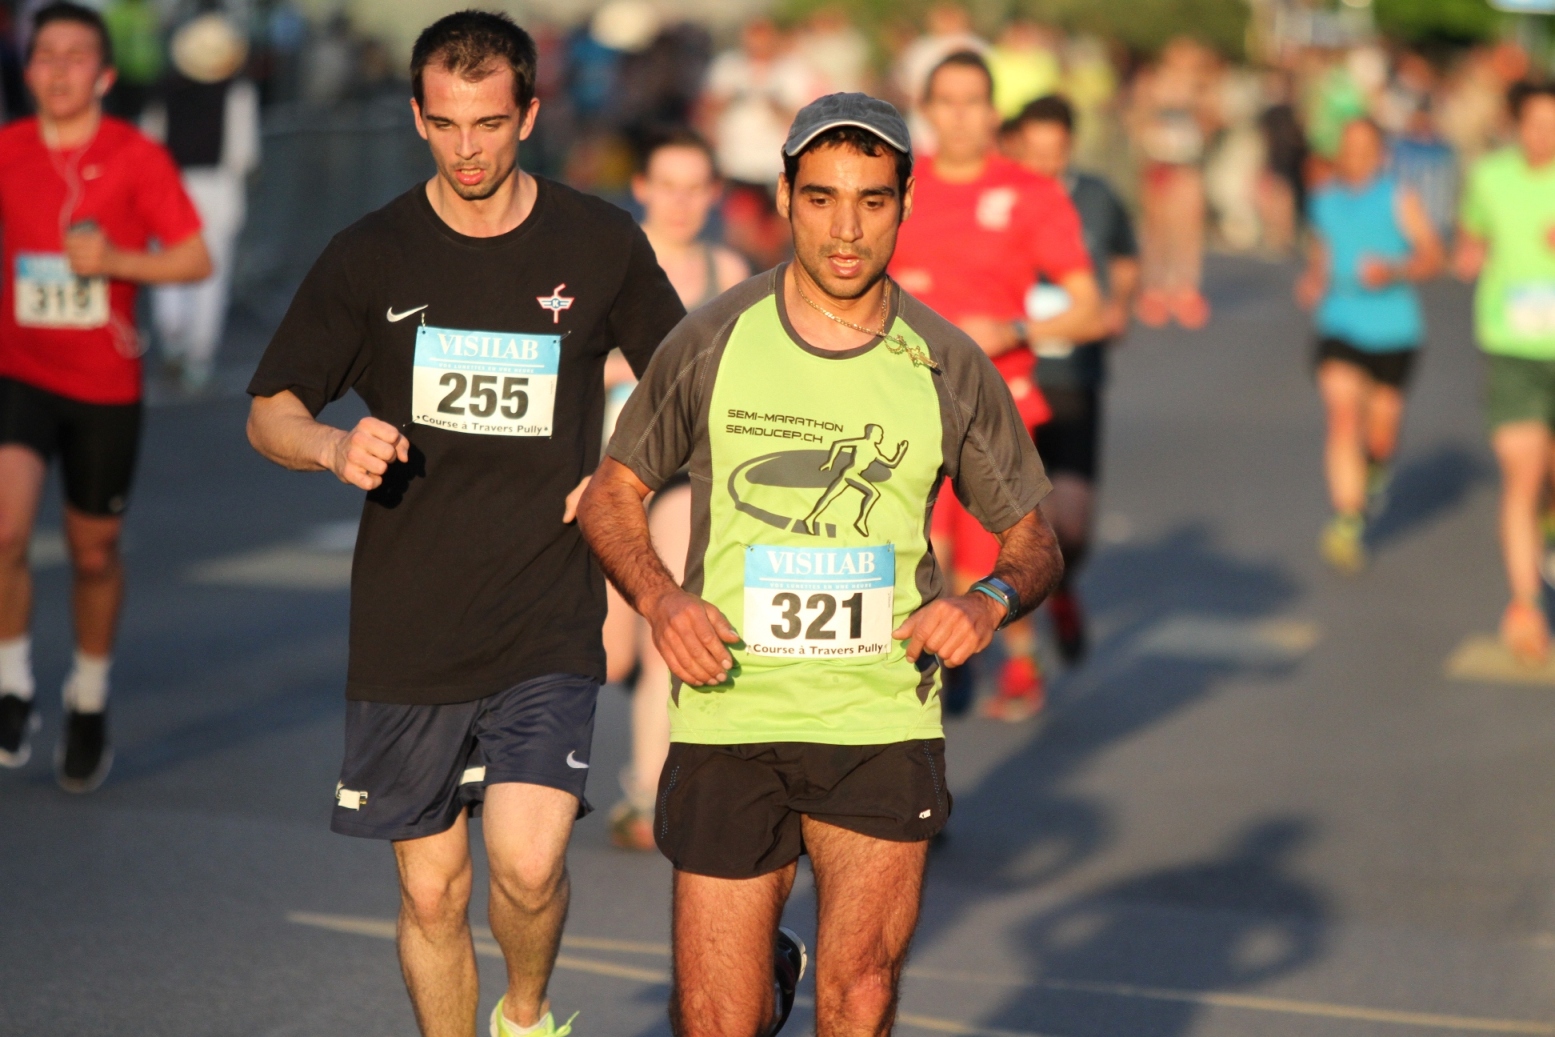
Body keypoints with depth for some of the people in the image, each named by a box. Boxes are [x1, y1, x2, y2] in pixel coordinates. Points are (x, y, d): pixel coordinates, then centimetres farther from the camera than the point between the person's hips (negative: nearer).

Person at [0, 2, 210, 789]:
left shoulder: (138, 158, -6)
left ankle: (89, 702, 34)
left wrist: (116, 261, -19)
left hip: (105, 385, 0)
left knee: (95, 553, 11)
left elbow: (195, 259, -5)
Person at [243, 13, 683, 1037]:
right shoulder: (371, 255, 1)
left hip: (549, 621, -1)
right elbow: (269, 413, 7)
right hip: (406, 631, 1)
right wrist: (336, 446, -15)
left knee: (528, 864, -16)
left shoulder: (600, 244, 1)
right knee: (430, 891, 6)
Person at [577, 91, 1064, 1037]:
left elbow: (1033, 541, 12)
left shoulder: (949, 367, 3)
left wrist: (990, 601, -11)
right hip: (729, 720, 0)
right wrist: (663, 602, -8)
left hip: (885, 722, 0)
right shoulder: (711, 344, 1)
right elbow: (612, 495, 11)